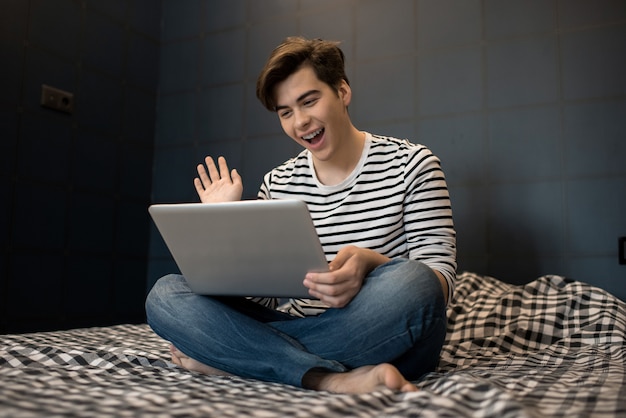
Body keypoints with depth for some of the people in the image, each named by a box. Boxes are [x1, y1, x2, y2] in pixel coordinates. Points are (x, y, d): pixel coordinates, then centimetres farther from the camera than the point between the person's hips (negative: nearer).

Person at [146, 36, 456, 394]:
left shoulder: (411, 164, -1)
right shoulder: (277, 185, 8)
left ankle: (224, 360, -20)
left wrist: (370, 263, -28)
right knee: (165, 294, -12)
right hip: (294, 328, 3)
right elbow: (262, 295, 6)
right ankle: (332, 379, -26)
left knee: (411, 282, -37)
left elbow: (441, 282, -9)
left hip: (381, 337, -2)